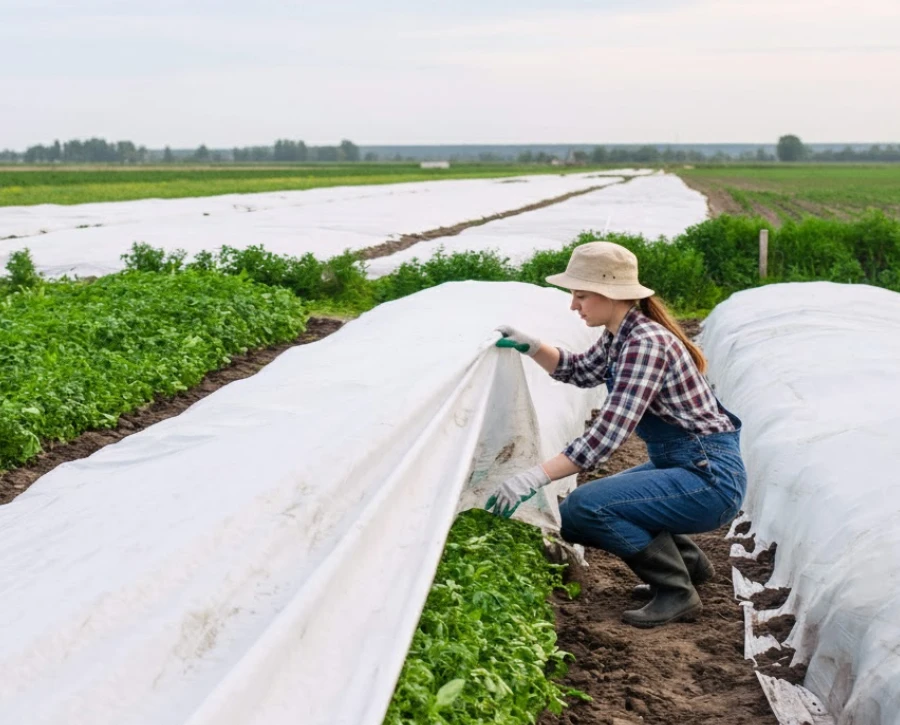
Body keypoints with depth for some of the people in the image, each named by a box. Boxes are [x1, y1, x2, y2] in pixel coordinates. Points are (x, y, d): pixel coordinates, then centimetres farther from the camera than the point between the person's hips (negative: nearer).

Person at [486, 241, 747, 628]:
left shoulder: (646, 343, -22)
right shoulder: (619, 335, 5)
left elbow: (607, 434, -30)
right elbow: (581, 371, 25)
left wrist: (534, 477, -32)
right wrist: (530, 347, 8)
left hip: (710, 478, -10)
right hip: (680, 466, 10)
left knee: (582, 509, -21)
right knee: (593, 499, 18)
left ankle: (675, 591, -5)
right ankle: (688, 562, 25)